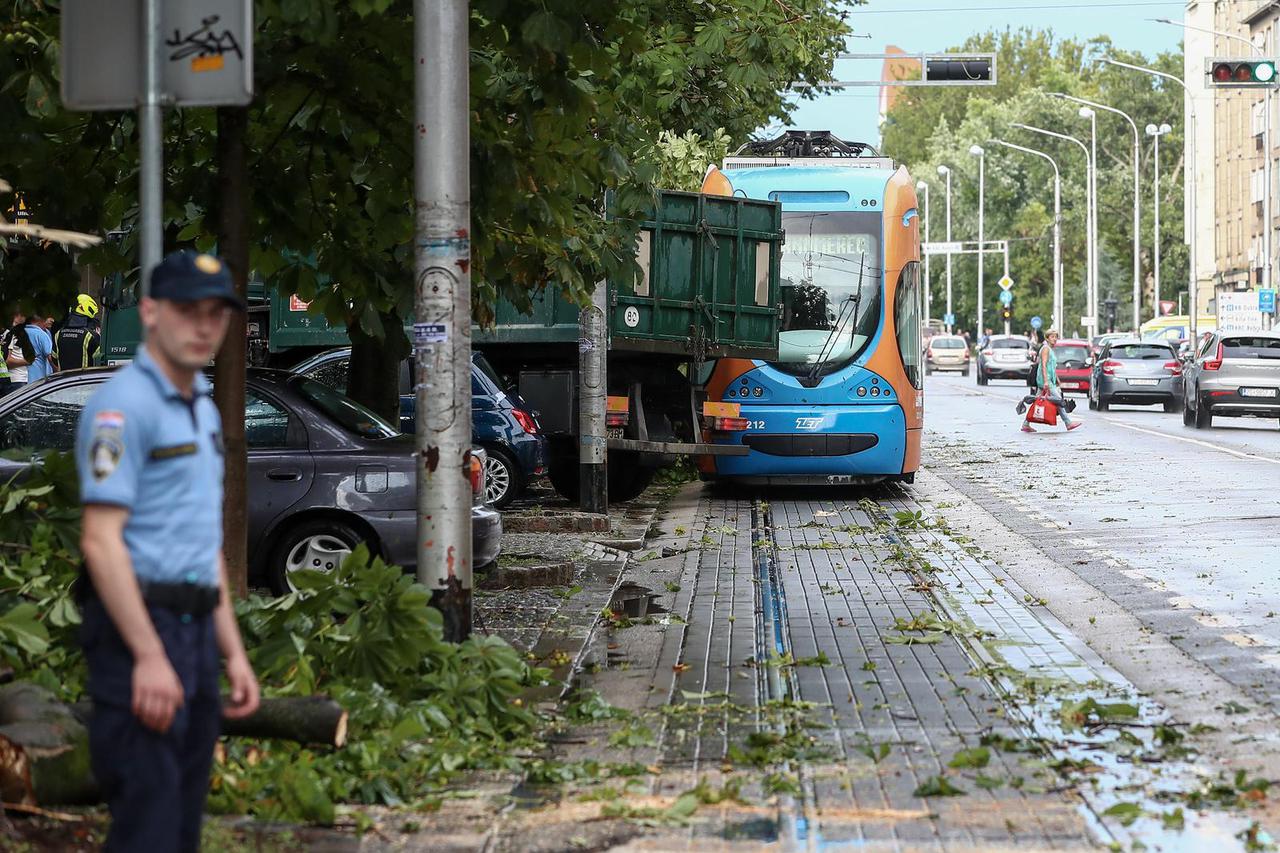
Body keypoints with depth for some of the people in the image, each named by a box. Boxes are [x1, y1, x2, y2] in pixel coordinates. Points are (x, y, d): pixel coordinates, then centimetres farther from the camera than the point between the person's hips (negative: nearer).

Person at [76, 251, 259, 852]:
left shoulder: (203, 410, 18)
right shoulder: (124, 404, -12)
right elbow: (101, 539, -19)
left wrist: (233, 653, 19)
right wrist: (149, 657, -23)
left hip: (192, 628, 9)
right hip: (139, 627, -9)